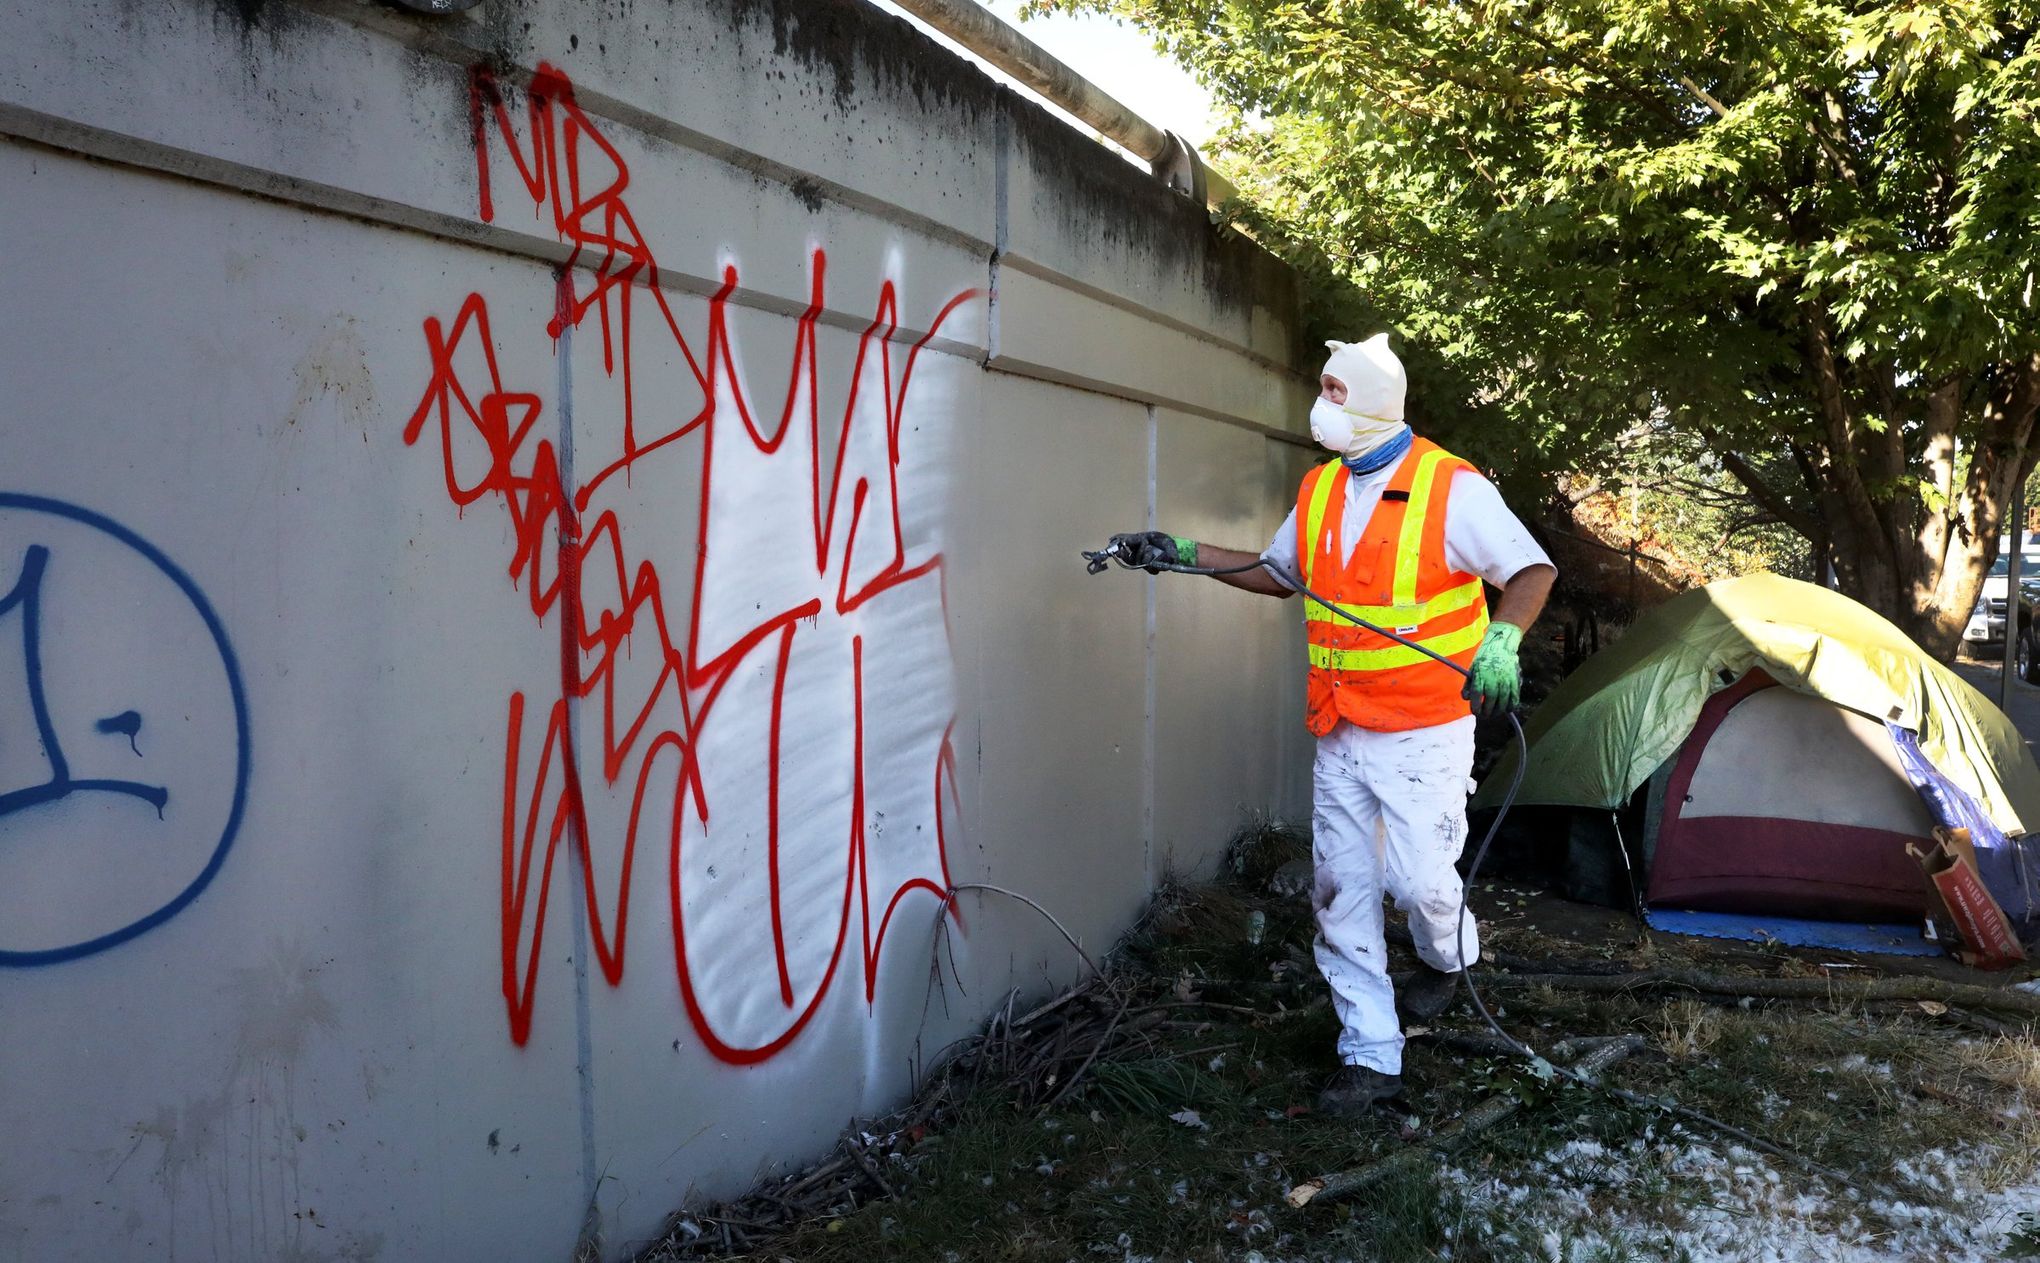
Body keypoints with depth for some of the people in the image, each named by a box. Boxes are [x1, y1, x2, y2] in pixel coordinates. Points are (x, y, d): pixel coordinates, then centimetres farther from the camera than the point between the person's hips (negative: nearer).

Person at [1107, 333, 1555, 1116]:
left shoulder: (1451, 488, -11)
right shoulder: (1320, 490, 9)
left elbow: (1532, 570, -11)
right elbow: (1279, 575, 22)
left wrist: (1502, 639, -29)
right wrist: (1183, 553, 14)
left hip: (1423, 733, -6)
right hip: (1340, 734, 6)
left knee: (1420, 880, -6)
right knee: (1341, 892, 5)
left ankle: (1447, 959, 32)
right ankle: (1371, 1057, 17)